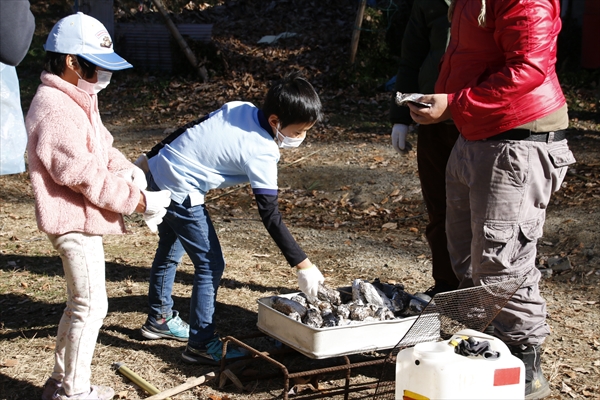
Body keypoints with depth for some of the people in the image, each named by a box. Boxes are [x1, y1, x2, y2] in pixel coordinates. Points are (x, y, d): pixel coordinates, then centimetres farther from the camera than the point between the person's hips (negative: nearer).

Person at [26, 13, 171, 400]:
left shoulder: (79, 99, 12)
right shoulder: (56, 110, -21)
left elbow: (101, 145, 18)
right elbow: (83, 174, -25)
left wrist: (125, 168, -4)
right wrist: (139, 201, -21)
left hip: (82, 219, 11)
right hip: (75, 221, -11)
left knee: (80, 303, 19)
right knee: (92, 306, -3)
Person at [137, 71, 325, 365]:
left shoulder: (239, 108, 0)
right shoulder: (261, 154, -20)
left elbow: (189, 129, 8)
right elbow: (270, 216, -21)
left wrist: (151, 157, 20)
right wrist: (303, 265, -19)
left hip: (157, 172, 10)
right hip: (179, 194, -10)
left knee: (170, 250, 26)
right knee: (211, 264, -2)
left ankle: (160, 319, 44)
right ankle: (201, 343, 5)